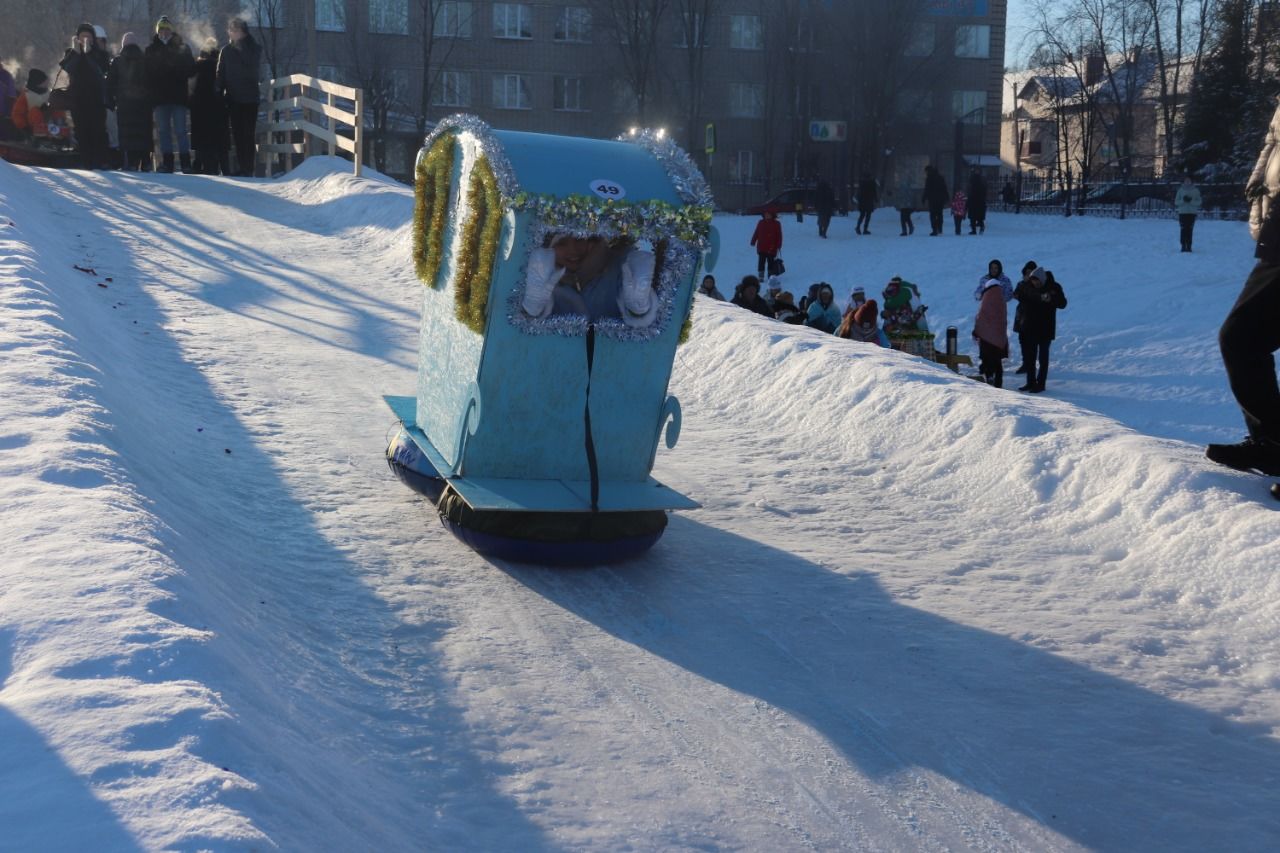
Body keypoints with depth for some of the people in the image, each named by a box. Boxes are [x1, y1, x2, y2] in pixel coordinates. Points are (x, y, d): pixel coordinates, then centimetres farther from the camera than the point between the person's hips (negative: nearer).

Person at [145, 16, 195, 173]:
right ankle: (167, 162, 7)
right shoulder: (151, 49, 11)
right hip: (159, 96, 2)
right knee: (163, 130, 3)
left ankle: (186, 163, -3)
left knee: (180, 130, -5)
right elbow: (147, 72, 9)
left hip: (178, 96, -2)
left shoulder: (182, 48, 7)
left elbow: (191, 70, 1)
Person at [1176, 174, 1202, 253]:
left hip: (1192, 213, -1)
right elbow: (1177, 202, 5)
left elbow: (1199, 201, 1)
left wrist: (1191, 200, -15)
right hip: (1182, 212, 1)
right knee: (1183, 230, -4)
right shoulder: (1180, 189, 5)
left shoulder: (1195, 190, 3)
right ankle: (1183, 246, 1)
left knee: (1190, 230, -3)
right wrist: (1183, 200, -14)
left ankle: (1189, 246, 0)